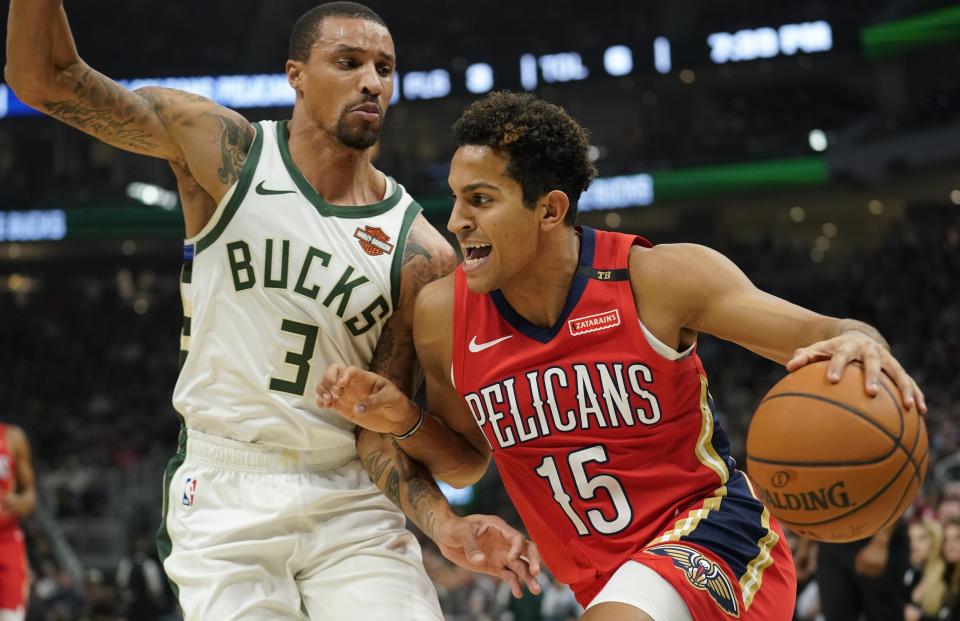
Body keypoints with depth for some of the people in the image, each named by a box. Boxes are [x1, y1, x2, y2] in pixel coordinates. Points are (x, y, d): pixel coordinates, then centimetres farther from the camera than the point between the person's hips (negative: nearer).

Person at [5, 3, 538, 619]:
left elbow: (380, 427, -3)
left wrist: (445, 525, -20)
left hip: (349, 499, 1)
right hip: (222, 494, -1)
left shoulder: (420, 254, -4)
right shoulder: (224, 151, -3)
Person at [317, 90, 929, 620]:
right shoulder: (442, 316, -3)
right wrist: (405, 422, -7)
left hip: (713, 527, -6)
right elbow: (467, 460, 14)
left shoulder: (659, 278, -15)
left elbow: (823, 336, -11)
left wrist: (859, 343, -35)